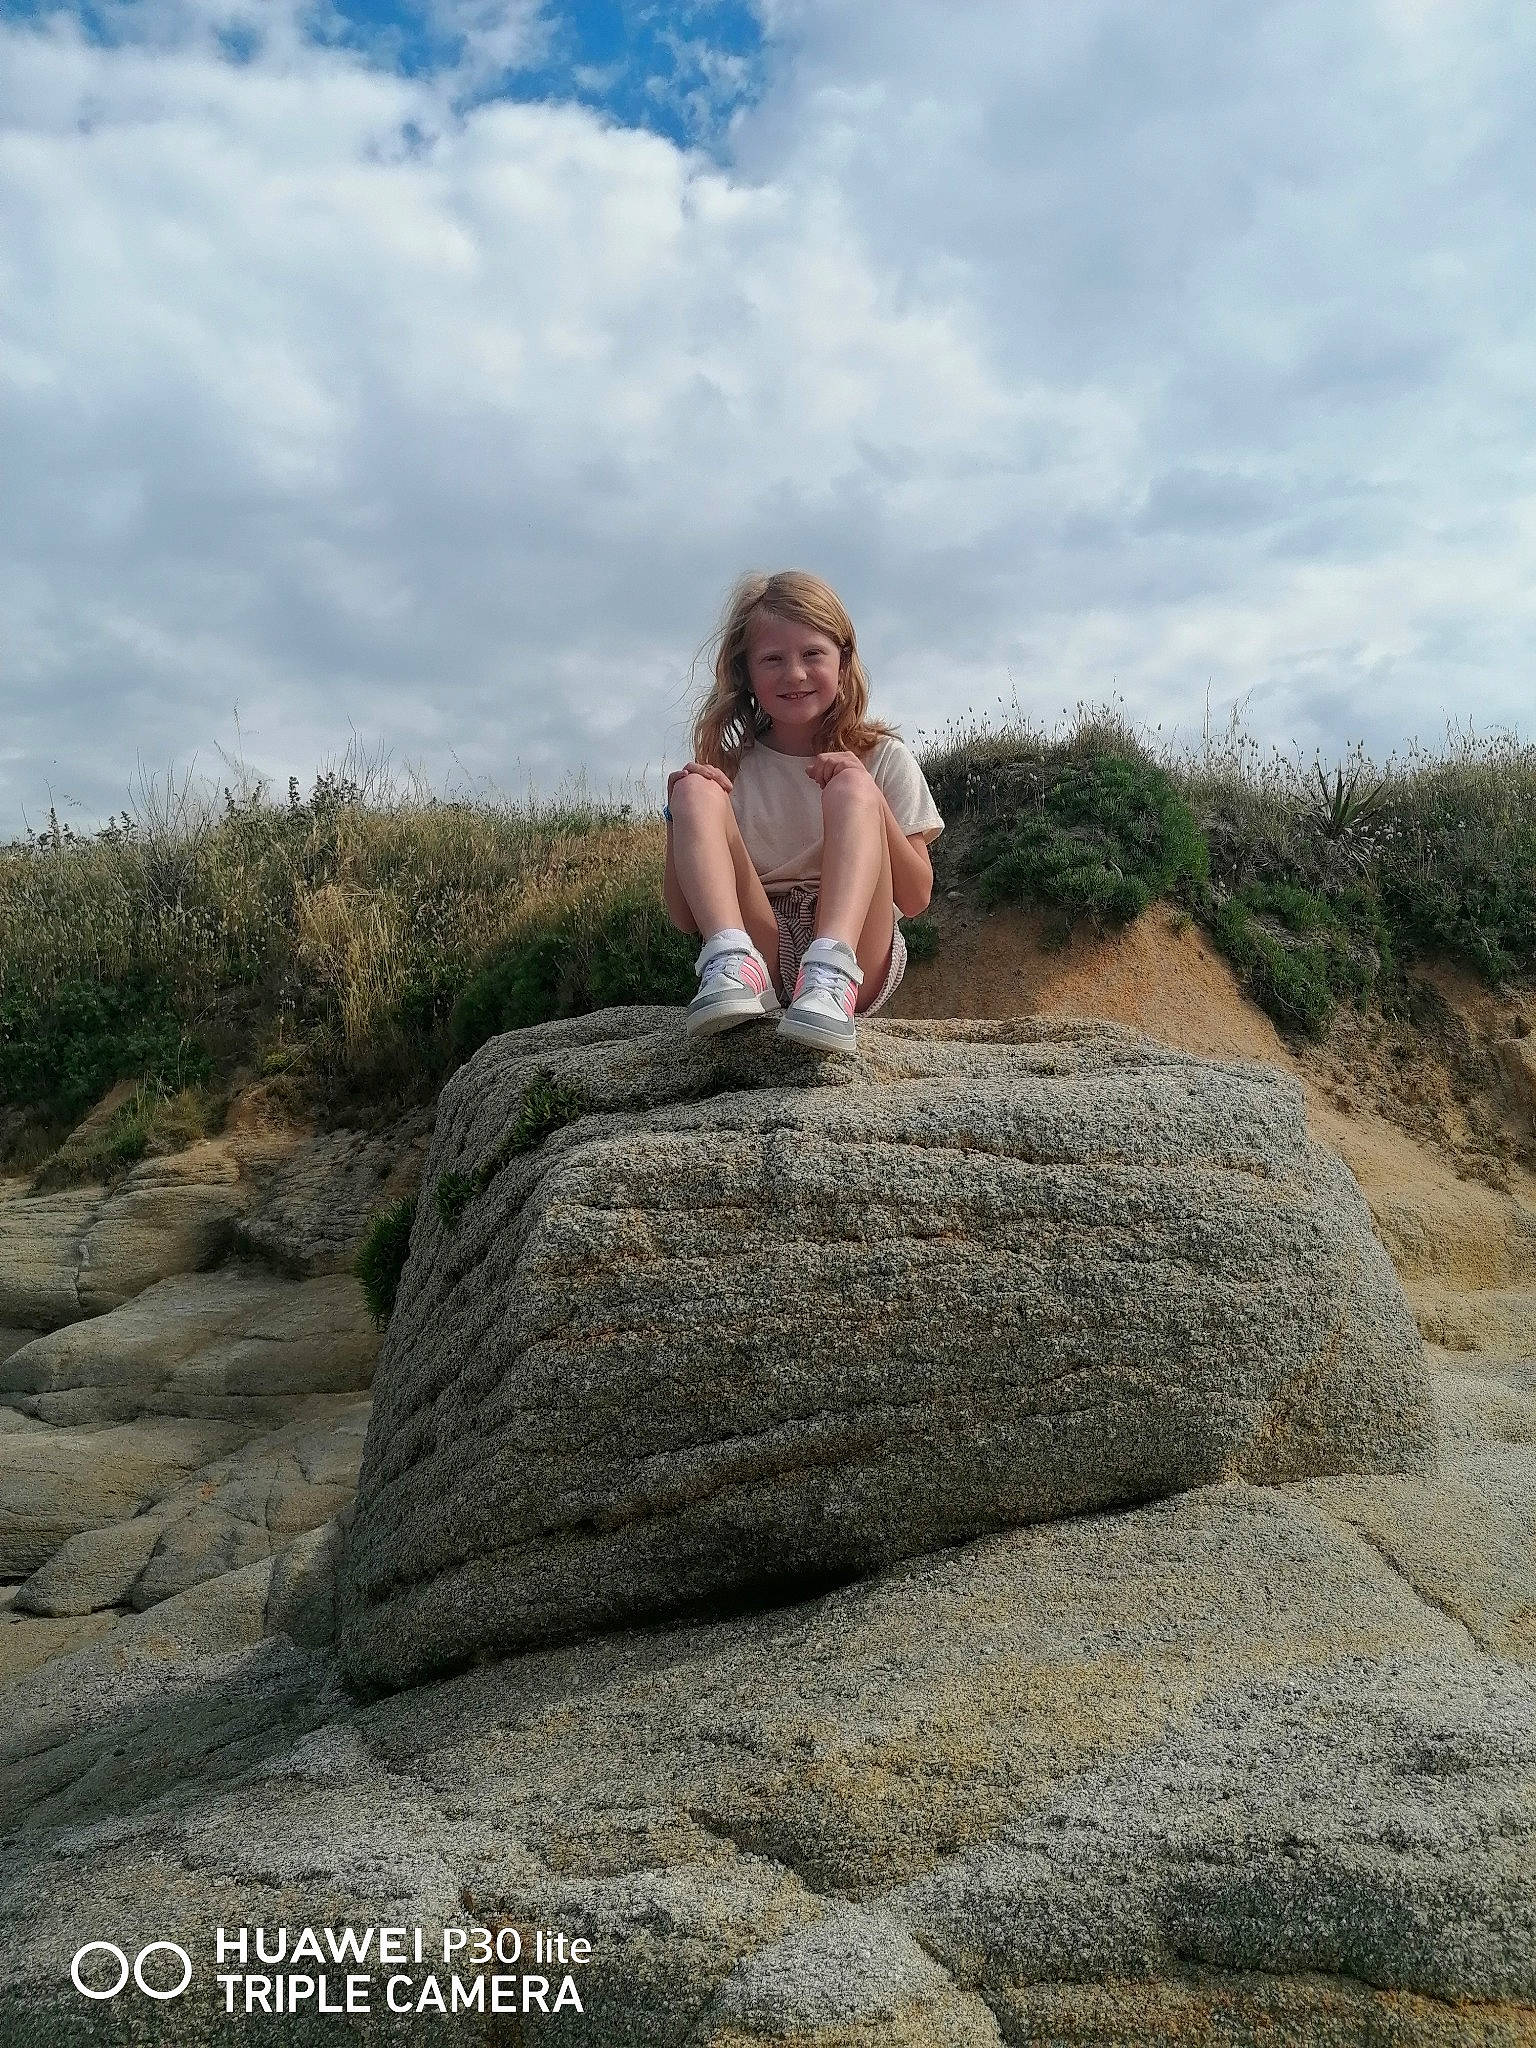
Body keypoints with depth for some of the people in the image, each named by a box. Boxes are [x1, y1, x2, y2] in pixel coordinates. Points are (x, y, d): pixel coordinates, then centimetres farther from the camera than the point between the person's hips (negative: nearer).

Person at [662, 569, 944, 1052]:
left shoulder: (882, 758, 9)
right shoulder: (730, 770, 10)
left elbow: (916, 898, 1)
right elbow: (684, 917, 7)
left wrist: (869, 799, -11)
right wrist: (682, 816, -8)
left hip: (859, 950, -1)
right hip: (758, 946, 1)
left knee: (852, 788, -20)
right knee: (695, 788, -13)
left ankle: (831, 975, -43)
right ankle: (735, 966, -36)